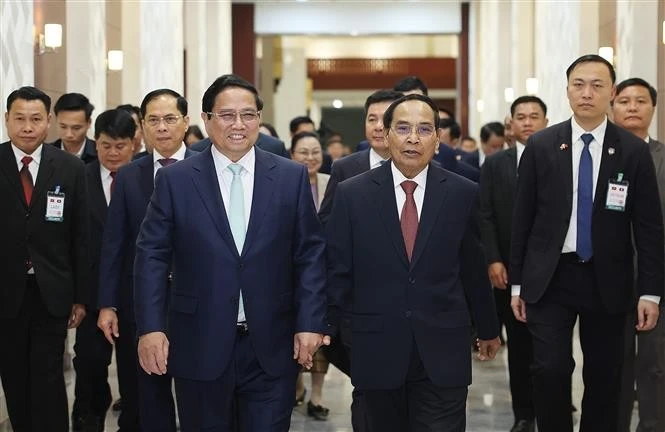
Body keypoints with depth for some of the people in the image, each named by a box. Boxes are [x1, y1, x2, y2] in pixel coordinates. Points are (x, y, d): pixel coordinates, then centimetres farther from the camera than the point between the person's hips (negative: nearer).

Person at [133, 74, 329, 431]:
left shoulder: (292, 177, 3)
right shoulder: (176, 180, 1)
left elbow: (310, 254, 4)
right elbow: (152, 257, 0)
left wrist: (310, 323, -4)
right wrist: (150, 328, -9)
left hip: (272, 348, 0)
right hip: (199, 347, 0)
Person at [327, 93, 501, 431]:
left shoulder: (463, 194, 1)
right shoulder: (351, 194, 0)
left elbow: (474, 268, 9)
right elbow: (337, 270, 5)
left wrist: (488, 328, 18)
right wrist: (344, 330, 6)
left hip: (443, 351, 0)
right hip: (376, 350, 0)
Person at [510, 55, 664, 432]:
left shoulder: (634, 151, -1)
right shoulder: (541, 146, 1)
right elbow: (523, 218, 4)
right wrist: (517, 283, 3)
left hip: (607, 280, 0)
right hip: (550, 277, 0)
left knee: (604, 377, 7)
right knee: (550, 370, -9)